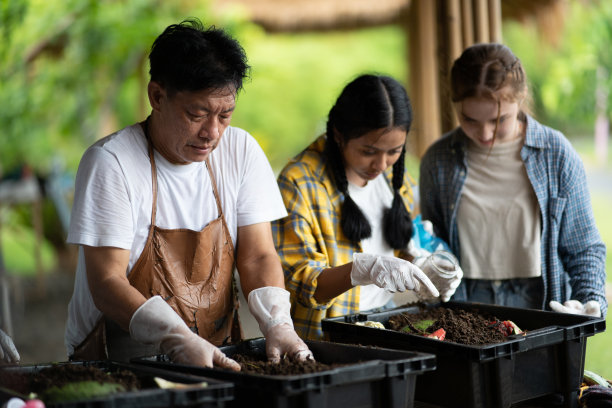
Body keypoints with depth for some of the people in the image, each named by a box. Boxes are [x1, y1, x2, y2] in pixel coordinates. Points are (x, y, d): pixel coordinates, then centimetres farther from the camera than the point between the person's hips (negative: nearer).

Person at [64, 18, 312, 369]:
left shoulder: (241, 151, 3)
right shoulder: (110, 162, -12)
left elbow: (258, 256, 2)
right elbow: (106, 282, -17)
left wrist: (278, 323, -17)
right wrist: (180, 341, -31)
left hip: (215, 360, 4)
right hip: (117, 364, -4)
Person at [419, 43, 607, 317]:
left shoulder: (556, 155, 0)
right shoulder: (439, 161, 3)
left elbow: (584, 249, 6)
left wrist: (591, 301, -10)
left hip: (540, 303, -1)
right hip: (464, 306, 1)